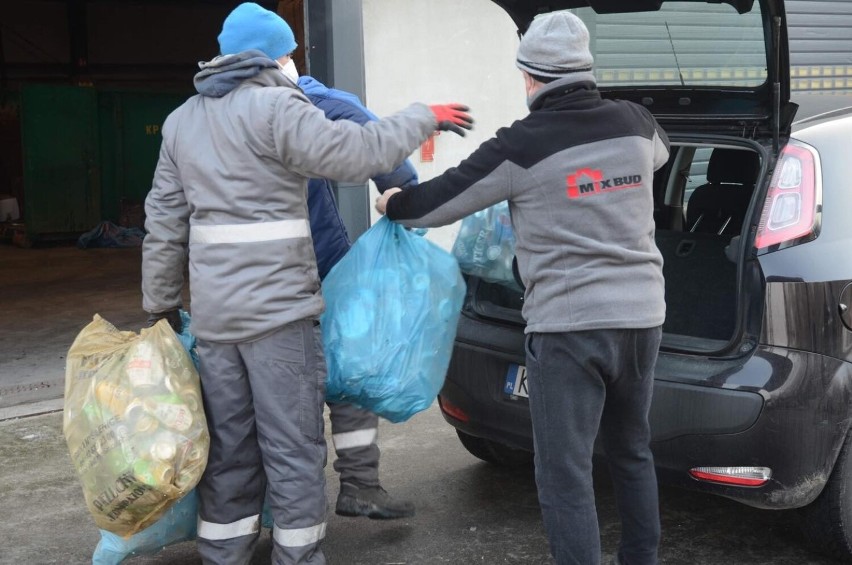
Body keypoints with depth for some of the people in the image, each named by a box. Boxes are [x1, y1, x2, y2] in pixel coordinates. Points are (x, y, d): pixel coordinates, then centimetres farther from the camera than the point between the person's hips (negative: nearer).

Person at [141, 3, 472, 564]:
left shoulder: (182, 120, 14)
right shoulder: (275, 107, -9)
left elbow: (164, 223, 15)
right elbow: (359, 152, -15)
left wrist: (161, 303, 21)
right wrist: (424, 117, -2)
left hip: (213, 313, 7)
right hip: (278, 308, -7)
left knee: (228, 449, 13)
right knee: (294, 449, 2)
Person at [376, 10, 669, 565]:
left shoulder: (523, 144, -12)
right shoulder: (635, 123, 4)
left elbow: (439, 202, -3)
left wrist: (393, 204, 18)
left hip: (569, 323, -6)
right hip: (641, 314, 7)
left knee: (565, 475, 1)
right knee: (632, 451, 23)